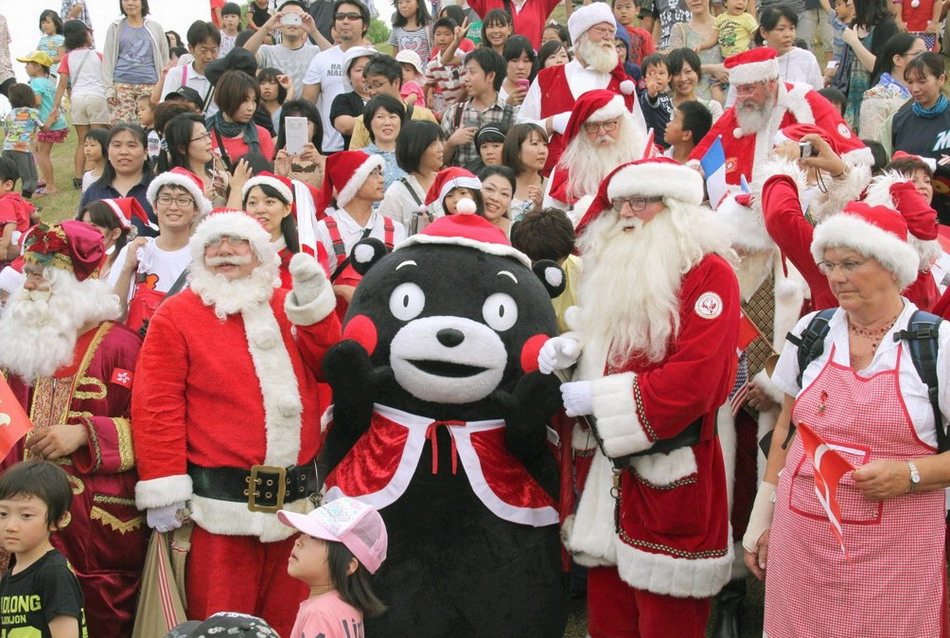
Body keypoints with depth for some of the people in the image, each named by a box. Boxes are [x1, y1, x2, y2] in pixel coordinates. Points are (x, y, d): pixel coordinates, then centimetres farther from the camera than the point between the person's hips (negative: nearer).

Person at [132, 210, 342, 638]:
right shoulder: (176, 316, -2)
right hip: (222, 504, -4)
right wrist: (163, 491, -13)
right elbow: (158, 406, -8)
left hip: (297, 499, 5)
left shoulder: (290, 308, 12)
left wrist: (313, 303, -10)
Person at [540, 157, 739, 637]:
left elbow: (693, 380, -21)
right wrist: (573, 347, 2)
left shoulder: (708, 273, -12)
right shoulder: (616, 267, 14)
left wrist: (601, 398, -17)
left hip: (669, 475, -7)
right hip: (607, 467, 7)